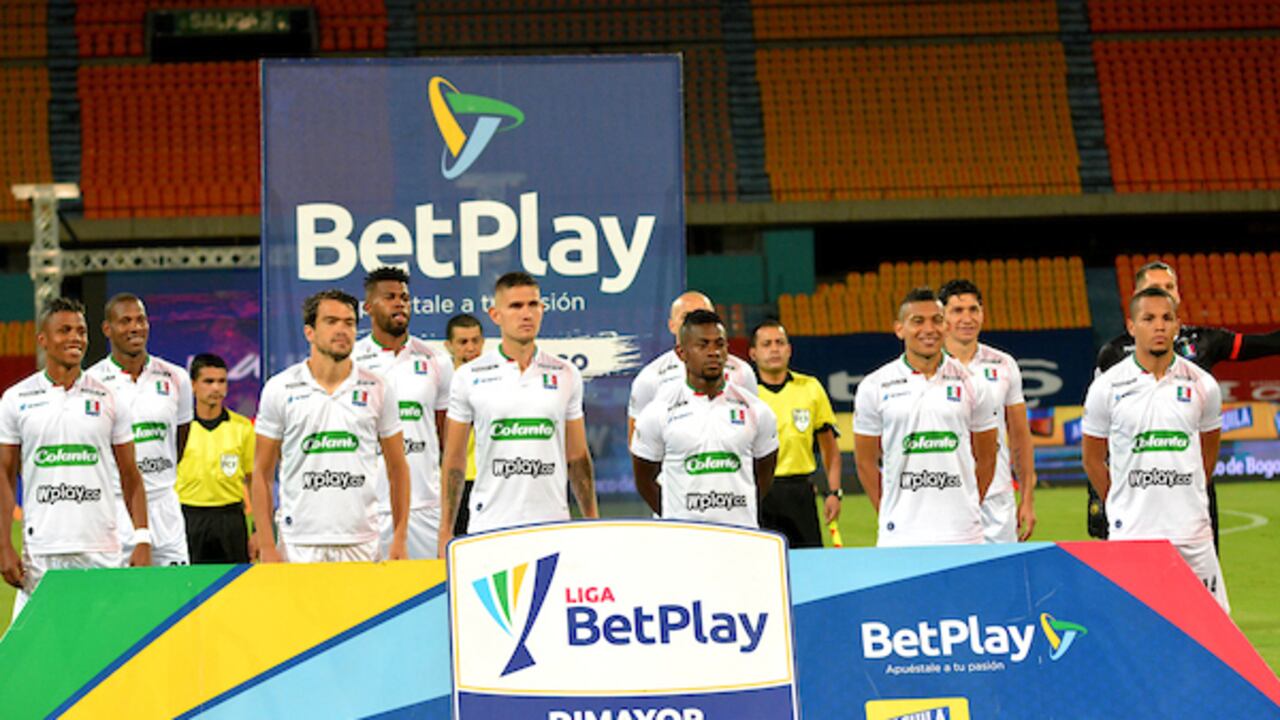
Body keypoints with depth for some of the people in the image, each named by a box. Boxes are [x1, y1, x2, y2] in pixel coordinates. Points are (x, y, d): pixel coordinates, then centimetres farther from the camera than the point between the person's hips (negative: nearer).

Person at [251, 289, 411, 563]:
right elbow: (262, 472, 4)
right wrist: (266, 546, -3)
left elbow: (397, 469, 10)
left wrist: (400, 540, 2)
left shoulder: (378, 389, 6)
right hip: (300, 545, -1)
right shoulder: (280, 389, 3)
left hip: (361, 543, 1)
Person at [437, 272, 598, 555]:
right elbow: (454, 460, 5)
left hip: (552, 524, 2)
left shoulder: (566, 375, 8)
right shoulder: (469, 377, 2)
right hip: (489, 529, -2)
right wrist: (445, 531, 1)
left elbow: (577, 457, 13)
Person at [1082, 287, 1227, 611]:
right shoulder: (1107, 387, -1)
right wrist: (1122, 508, 10)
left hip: (1191, 533, 2)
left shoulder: (1202, 385, 4)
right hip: (1130, 534, -2)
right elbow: (1093, 458, 9)